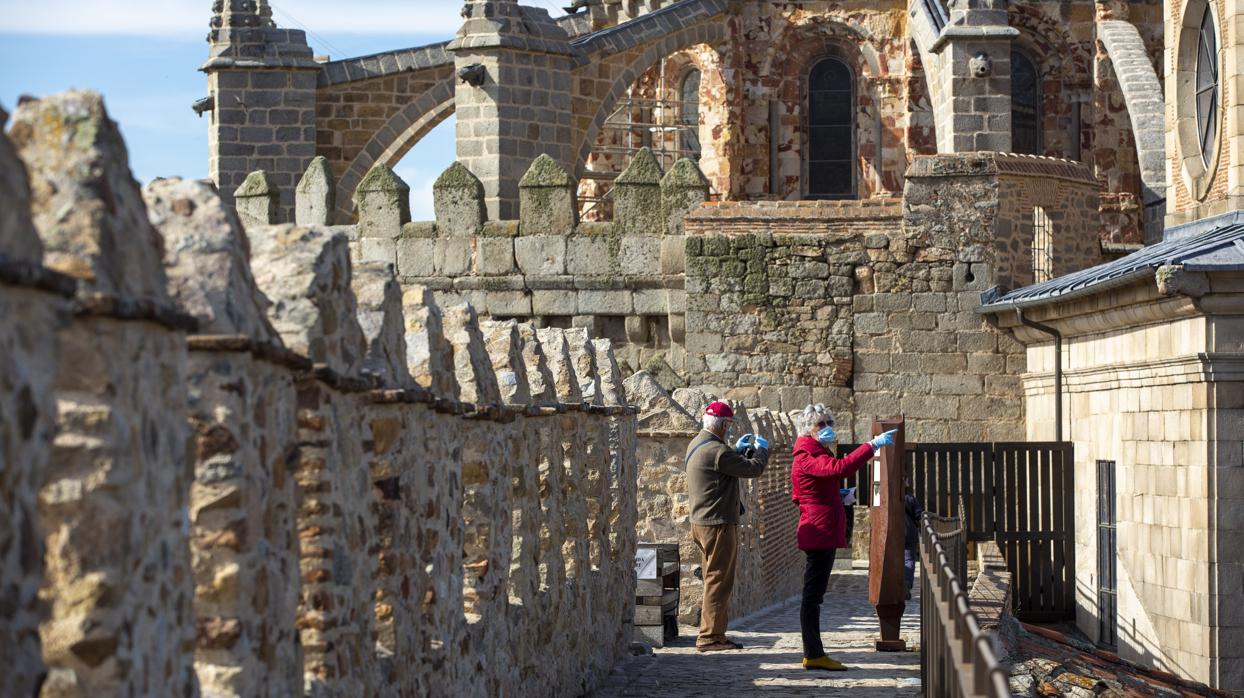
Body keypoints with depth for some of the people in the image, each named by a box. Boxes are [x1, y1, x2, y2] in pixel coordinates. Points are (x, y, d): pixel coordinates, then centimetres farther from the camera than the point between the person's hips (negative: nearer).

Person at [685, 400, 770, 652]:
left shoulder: (696, 445, 11)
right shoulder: (717, 450, -21)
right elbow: (754, 469, -15)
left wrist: (739, 449, 22)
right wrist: (761, 450, 3)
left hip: (702, 522, 10)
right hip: (718, 524, -10)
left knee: (715, 580, 16)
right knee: (718, 581, -5)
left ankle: (714, 634, 20)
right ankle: (710, 636, -4)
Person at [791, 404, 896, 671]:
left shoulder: (817, 454, 21)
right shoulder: (806, 458, -13)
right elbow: (840, 468, -32)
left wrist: (837, 495, 14)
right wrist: (872, 446, -31)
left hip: (824, 535, 11)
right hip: (819, 534, -11)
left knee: (814, 594, 11)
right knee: (813, 594, -9)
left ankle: (813, 654, 15)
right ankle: (814, 654, -9)